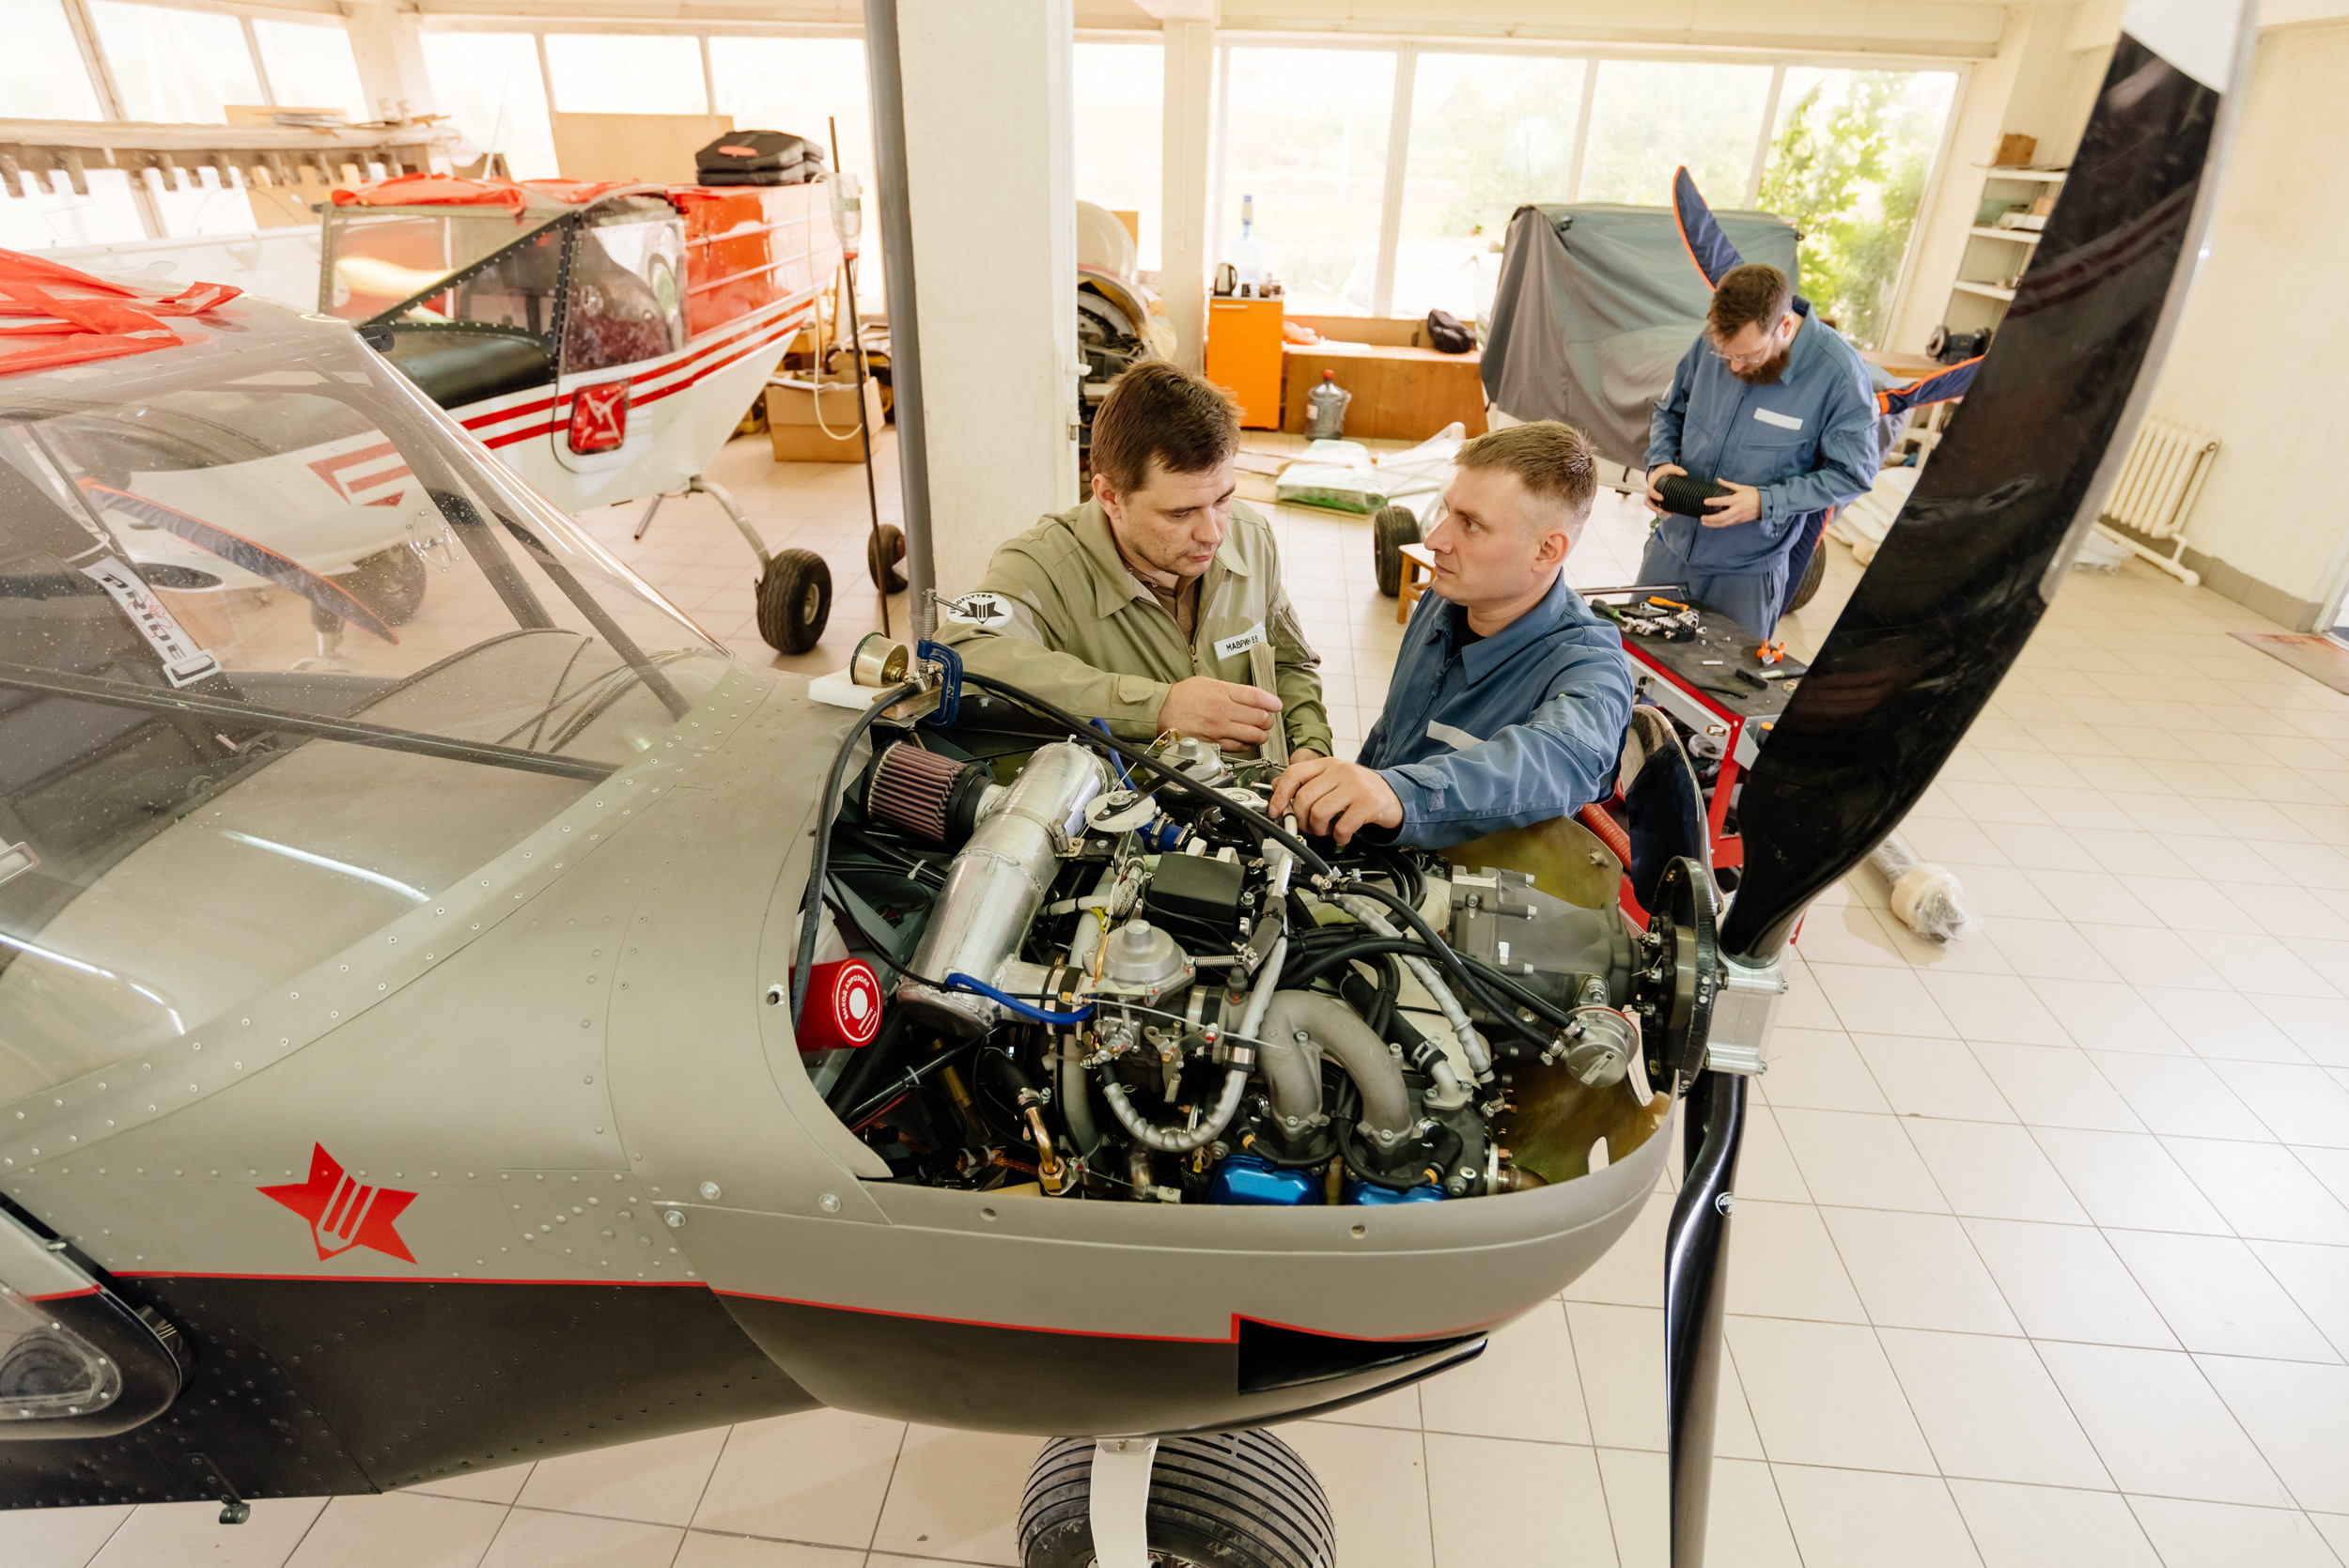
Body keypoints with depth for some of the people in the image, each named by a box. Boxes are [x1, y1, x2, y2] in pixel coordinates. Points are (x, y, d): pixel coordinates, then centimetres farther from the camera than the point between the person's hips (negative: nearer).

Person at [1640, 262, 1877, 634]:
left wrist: (1766, 503, -23)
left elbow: (1852, 473, -11)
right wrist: (1660, 462, -9)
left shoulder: (1838, 373, -18)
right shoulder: (1710, 342, -7)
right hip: (1670, 547, 4)